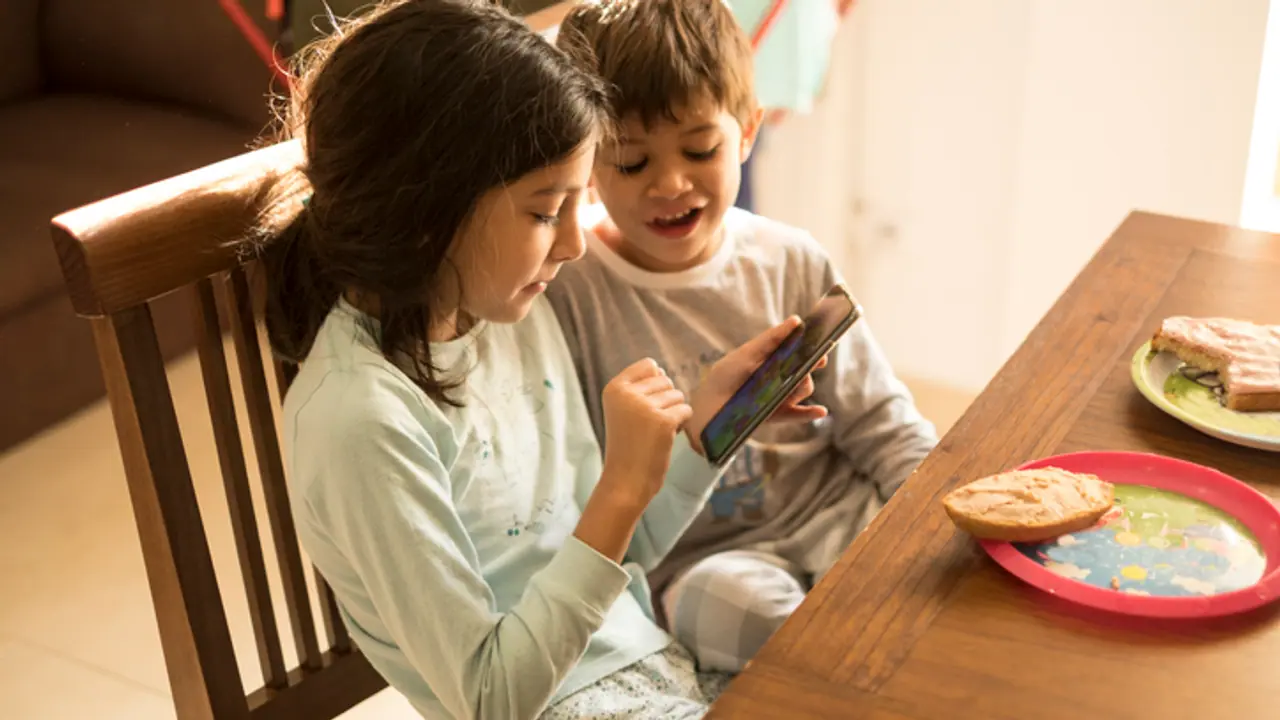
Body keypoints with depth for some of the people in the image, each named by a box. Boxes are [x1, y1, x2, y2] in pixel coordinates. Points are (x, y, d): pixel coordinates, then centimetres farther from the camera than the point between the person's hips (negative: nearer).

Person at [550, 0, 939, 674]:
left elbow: (876, 417, 8)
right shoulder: (565, 287, -11)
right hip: (695, 559, -3)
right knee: (726, 599, -35)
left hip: (835, 515, 4)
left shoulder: (791, 264, 2)